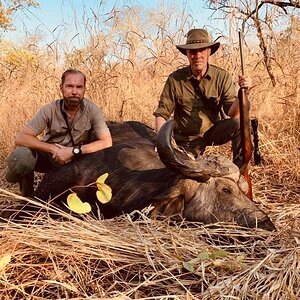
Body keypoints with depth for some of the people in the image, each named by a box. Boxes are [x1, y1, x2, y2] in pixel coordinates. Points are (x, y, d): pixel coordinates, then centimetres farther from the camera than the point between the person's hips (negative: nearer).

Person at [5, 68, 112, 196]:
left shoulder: (92, 110, -16)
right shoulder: (50, 109, -16)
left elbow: (107, 142, -24)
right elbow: (20, 138, -20)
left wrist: (74, 151, -33)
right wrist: (53, 149, -30)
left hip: (76, 159, 2)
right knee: (21, 156, -30)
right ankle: (27, 195, 1)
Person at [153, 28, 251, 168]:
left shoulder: (223, 77, -11)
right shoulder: (175, 79, -13)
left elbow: (233, 113, -17)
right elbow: (161, 114, -9)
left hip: (213, 131, 1)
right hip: (186, 140, 0)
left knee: (239, 124, -25)